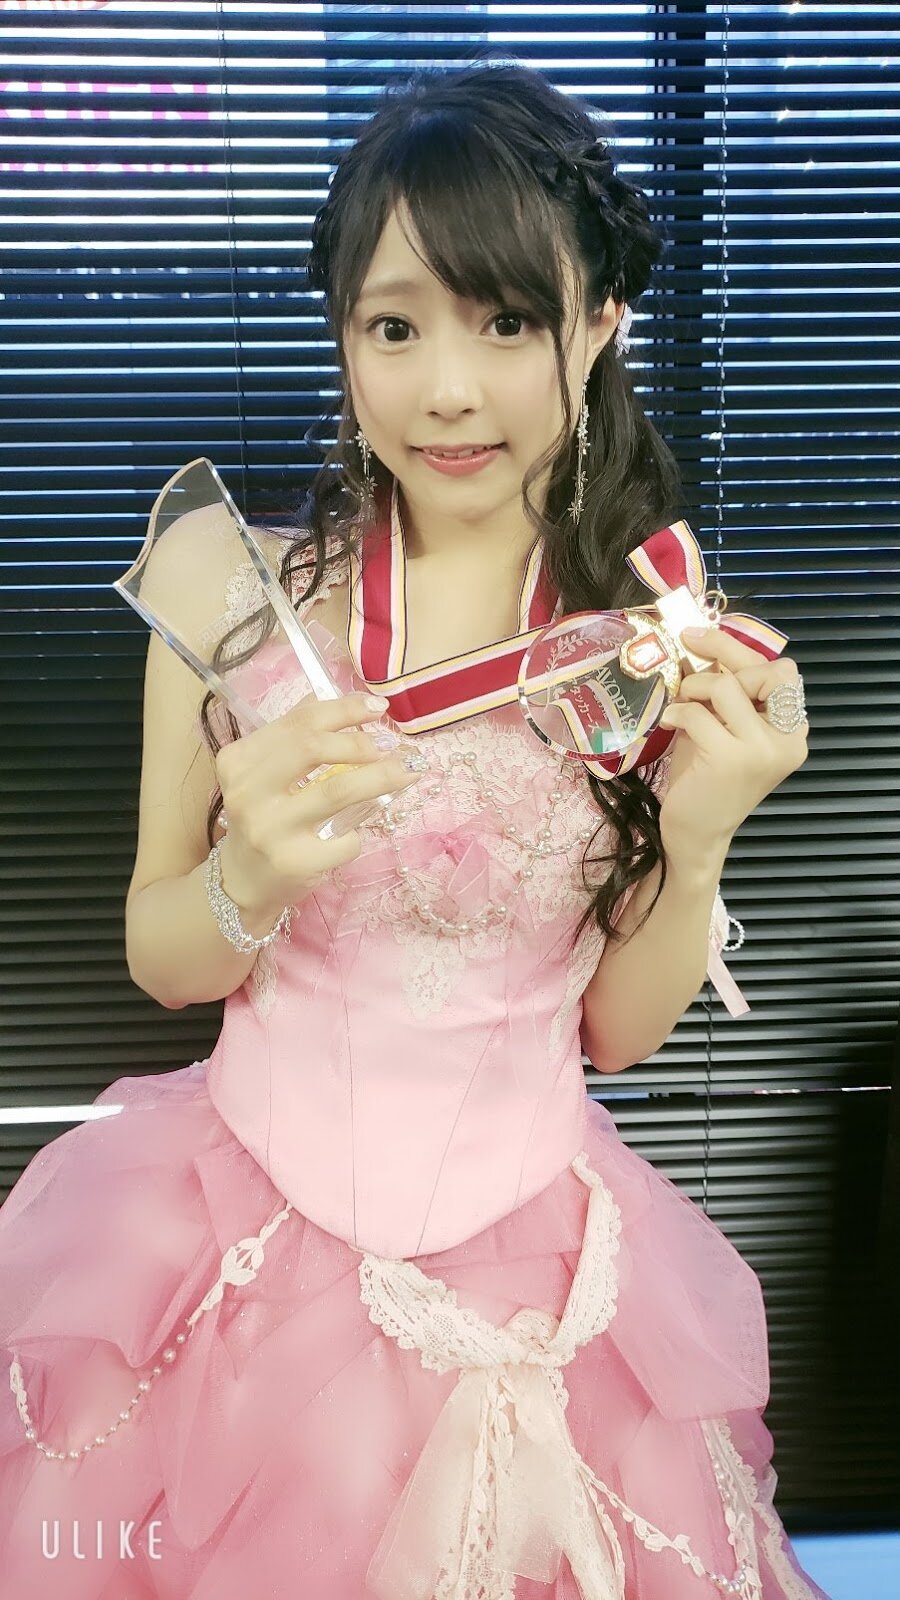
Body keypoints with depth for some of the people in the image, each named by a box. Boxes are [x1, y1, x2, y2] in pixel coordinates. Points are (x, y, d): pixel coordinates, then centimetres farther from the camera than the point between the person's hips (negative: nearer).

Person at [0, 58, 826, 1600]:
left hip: (530, 1257, 1)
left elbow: (620, 1029, 1)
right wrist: (247, 884, -23)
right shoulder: (224, 576, -10)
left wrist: (697, 836, -16)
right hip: (250, 1228, 0)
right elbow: (158, 960, -2)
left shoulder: (673, 640, -7)